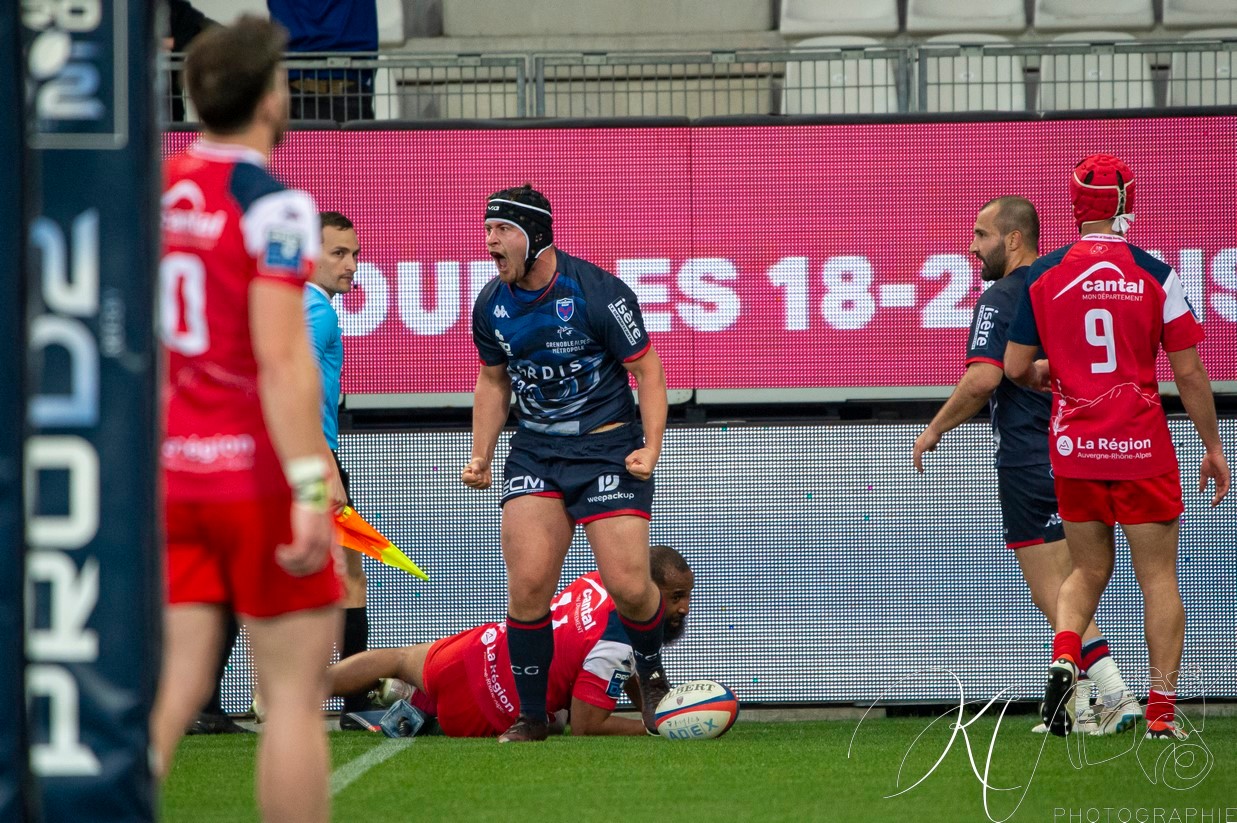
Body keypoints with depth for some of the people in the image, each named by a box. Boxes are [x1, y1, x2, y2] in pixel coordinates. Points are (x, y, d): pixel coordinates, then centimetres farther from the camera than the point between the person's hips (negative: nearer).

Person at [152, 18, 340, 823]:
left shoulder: (158, 188, 8)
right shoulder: (273, 205, -13)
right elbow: (282, 357, -20)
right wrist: (311, 493, -22)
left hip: (175, 474, 6)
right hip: (259, 475, -6)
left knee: (176, 687, 5)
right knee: (296, 693, 2)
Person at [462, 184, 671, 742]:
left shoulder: (598, 293, -15)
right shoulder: (492, 305, 2)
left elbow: (647, 369, -7)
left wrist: (651, 447, -16)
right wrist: (480, 457, 10)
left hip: (609, 448, -4)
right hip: (535, 451, 4)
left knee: (627, 586, -12)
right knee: (528, 582, -13)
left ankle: (650, 671, 21)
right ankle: (530, 716, -1)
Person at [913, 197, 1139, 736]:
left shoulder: (1000, 300, -11)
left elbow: (982, 380, -22)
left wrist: (935, 430, -10)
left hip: (1032, 463, -8)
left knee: (1053, 593, -7)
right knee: (1069, 589, 13)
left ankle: (1115, 694, -16)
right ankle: (1077, 711, 12)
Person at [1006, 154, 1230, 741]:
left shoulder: (1043, 276, -1)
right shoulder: (1155, 275, -5)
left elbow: (1015, 368, 3)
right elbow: (1189, 372, -3)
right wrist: (1213, 447, 7)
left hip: (1073, 449, 2)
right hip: (1143, 448, -2)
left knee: (1088, 569, 18)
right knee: (1158, 578, 4)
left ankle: (1063, 657, -8)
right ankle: (1161, 711, 0)